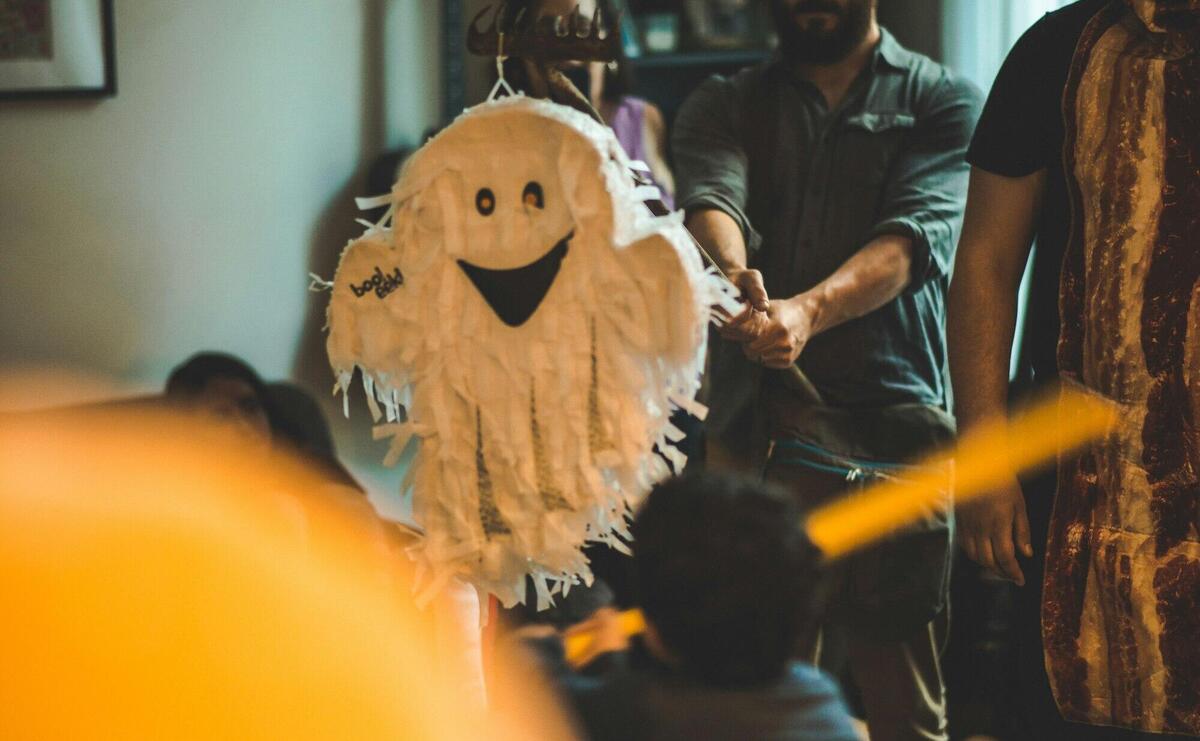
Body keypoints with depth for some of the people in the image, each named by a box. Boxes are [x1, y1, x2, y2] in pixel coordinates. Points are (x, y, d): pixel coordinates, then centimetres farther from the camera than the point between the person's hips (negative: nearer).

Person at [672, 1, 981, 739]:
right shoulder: (725, 107, 14)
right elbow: (711, 201, -7)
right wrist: (734, 277, -31)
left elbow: (914, 234, -10)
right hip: (753, 431, 2)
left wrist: (809, 309, -29)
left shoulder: (943, 102, 7)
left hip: (889, 433, -2)